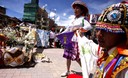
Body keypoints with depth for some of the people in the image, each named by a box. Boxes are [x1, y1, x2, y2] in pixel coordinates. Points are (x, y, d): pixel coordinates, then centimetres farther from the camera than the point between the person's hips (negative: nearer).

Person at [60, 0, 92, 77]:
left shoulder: (83, 19, -4)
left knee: (77, 58, -4)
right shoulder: (74, 20, 16)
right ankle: (68, 71, 24)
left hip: (77, 41, -7)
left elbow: (89, 26, -21)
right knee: (68, 56, 10)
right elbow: (68, 29, 20)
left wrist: (80, 28, -35)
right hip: (70, 40, 7)